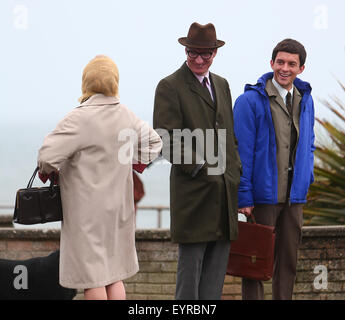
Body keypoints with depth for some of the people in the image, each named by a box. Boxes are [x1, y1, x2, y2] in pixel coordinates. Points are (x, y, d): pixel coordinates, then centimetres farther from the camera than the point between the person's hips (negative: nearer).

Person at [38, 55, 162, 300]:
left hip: (87, 210, -7)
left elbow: (48, 154, -22)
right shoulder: (127, 117, 4)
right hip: (119, 206, 7)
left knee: (92, 276, -1)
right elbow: (153, 141, 21)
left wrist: (46, 171, -2)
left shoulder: (81, 118, -18)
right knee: (114, 274, 14)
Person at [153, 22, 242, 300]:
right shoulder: (170, 87, -5)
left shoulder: (222, 85, 17)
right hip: (194, 193, -7)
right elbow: (167, 140, -13)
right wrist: (197, 166, -21)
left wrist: (236, 172, 11)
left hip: (225, 192, 7)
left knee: (217, 267, 9)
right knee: (190, 265, -2)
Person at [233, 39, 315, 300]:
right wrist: (244, 197, -13)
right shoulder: (251, 100, -8)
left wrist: (306, 176, 8)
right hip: (262, 196, -5)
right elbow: (242, 151, -10)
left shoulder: (305, 100, 10)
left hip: (294, 197, 5)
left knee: (289, 262, 9)